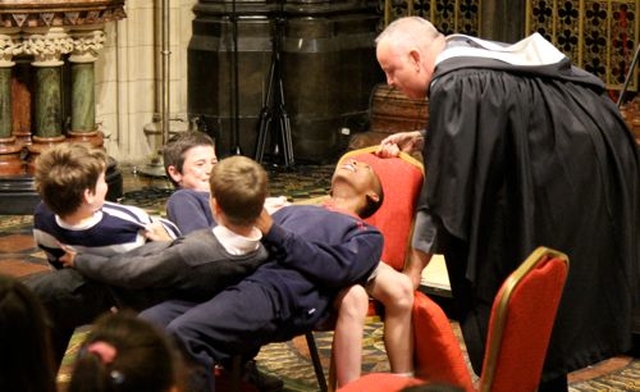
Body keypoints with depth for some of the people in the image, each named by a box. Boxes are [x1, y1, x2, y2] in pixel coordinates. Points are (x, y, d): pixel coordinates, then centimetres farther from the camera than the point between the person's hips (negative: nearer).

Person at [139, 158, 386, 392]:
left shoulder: (366, 236, 21)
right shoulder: (292, 211, 37)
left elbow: (337, 269, 0)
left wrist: (273, 233, -4)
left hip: (282, 294, -6)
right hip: (236, 279, 6)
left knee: (185, 332, -30)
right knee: (147, 324, -18)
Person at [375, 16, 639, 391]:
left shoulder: (455, 87, -22)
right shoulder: (467, 54, 8)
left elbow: (448, 185, -22)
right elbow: (472, 138, 24)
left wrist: (414, 269, -17)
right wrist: (420, 140, 9)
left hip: (575, 169, -10)